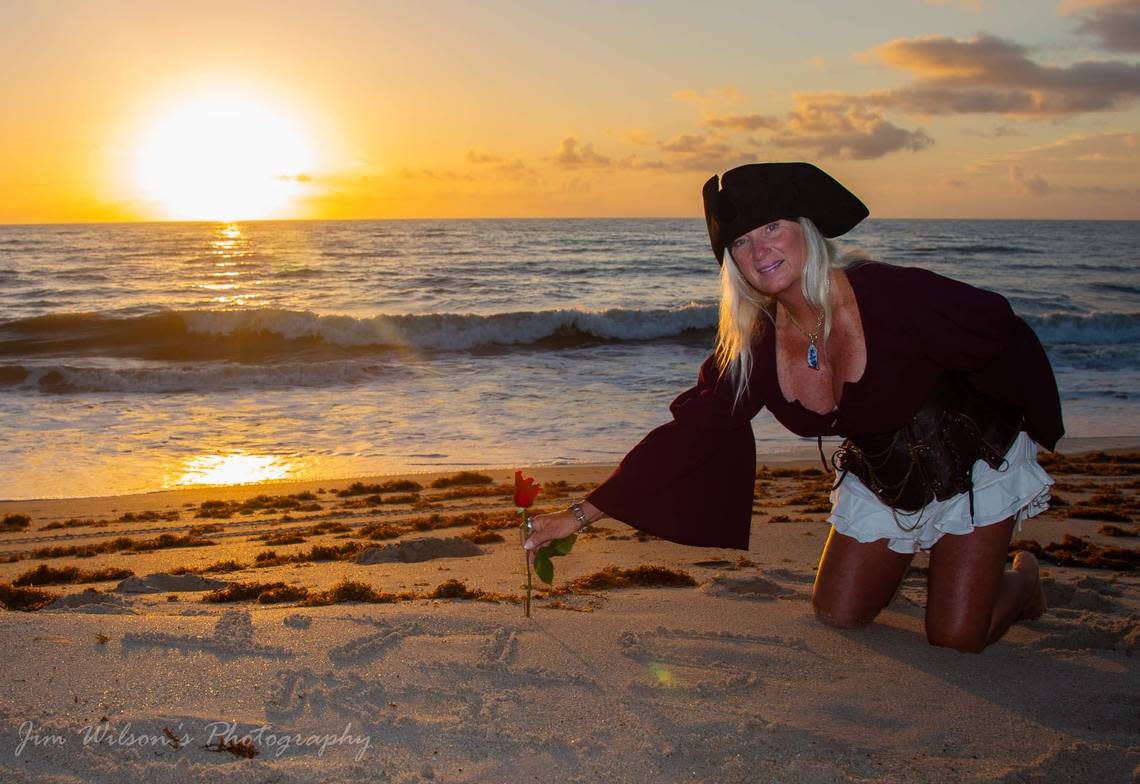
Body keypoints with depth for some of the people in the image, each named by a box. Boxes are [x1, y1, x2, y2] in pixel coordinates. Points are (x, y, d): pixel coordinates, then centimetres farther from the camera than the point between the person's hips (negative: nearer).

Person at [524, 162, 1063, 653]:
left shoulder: (893, 296, -30)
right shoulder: (755, 346, -16)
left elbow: (1007, 341, -16)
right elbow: (688, 432, -14)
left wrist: (1039, 433, -1)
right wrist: (583, 513, -20)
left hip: (974, 467, -4)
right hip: (880, 482, 4)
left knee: (955, 639, -5)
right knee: (837, 617, 8)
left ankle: (1018, 580, 29)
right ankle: (909, 554, 36)